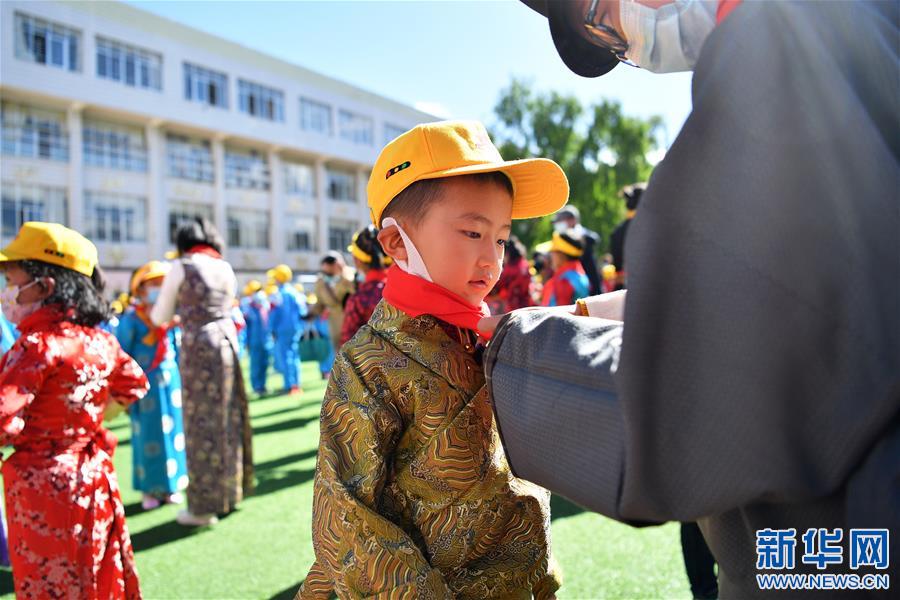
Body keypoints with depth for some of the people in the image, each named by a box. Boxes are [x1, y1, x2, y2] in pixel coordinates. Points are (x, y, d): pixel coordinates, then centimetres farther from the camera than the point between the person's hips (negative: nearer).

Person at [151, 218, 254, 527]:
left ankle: (204, 506, 8)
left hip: (198, 346, -5)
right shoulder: (226, 267, 11)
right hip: (227, 341, 5)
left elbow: (160, 318, 4)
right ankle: (229, 491, 26)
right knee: (227, 418, 13)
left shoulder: (181, 266, -2)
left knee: (202, 423, 0)